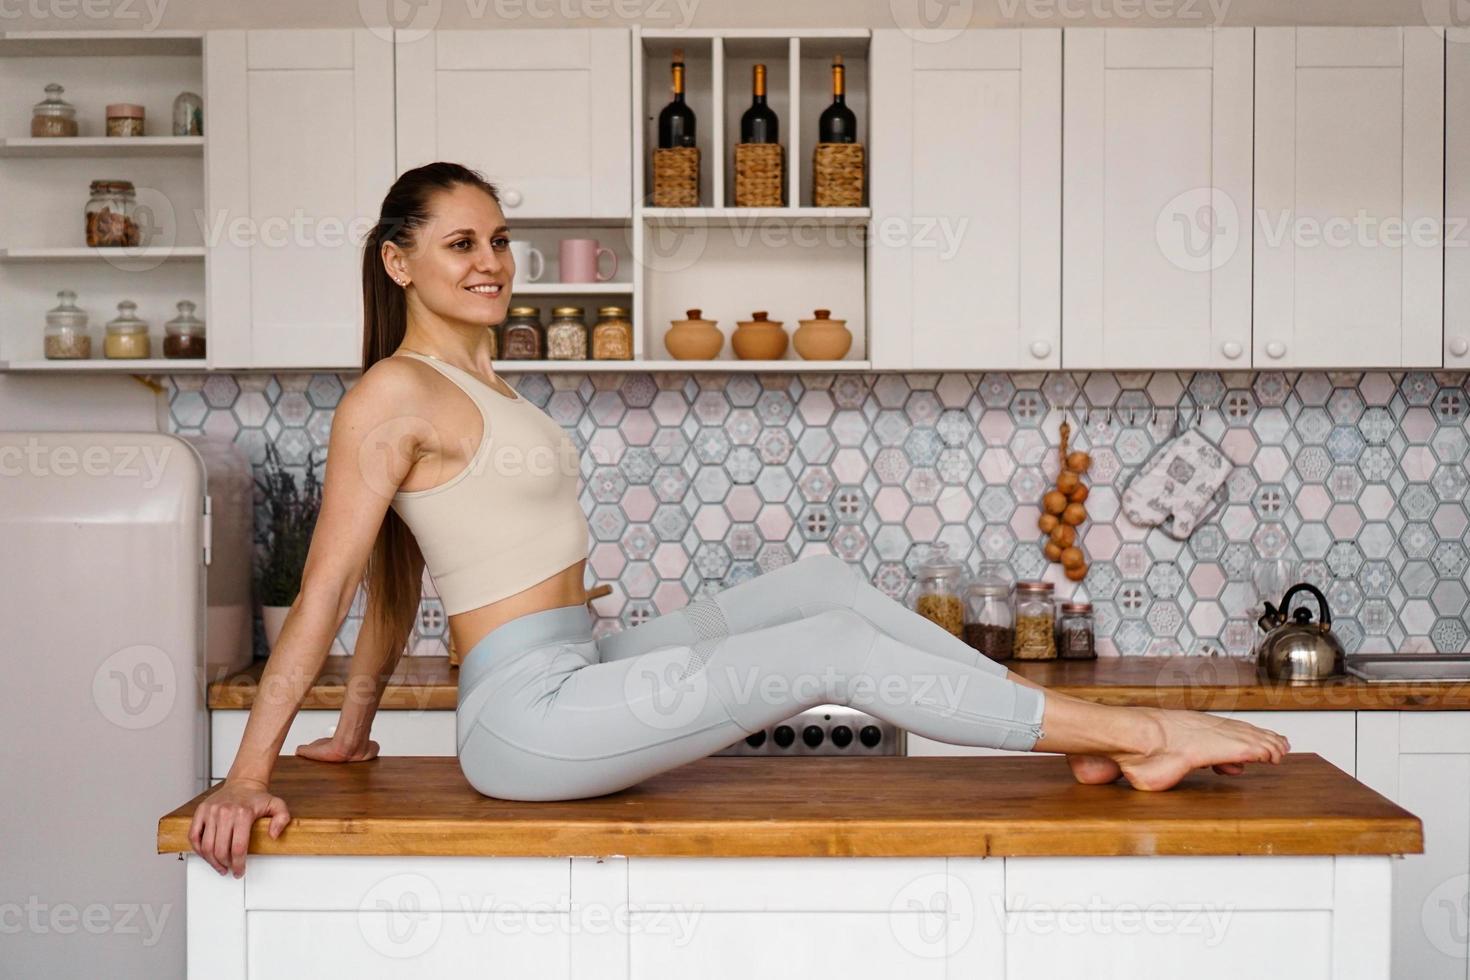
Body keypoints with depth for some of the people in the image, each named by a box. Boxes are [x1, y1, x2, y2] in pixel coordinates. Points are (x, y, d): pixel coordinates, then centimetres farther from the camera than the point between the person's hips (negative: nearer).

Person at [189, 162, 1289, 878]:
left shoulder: (479, 381, 16)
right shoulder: (395, 392, -11)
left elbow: (396, 582, 19)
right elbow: (328, 588, -14)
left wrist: (355, 727, 23)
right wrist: (249, 775, -15)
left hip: (576, 673, 9)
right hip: (528, 718, -9)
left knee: (820, 579, 2)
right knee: (835, 646, -12)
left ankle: (1087, 738, 5)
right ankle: (1133, 732, -3)